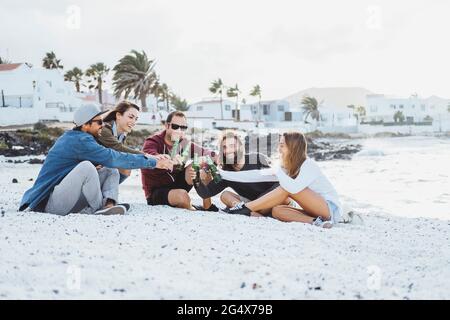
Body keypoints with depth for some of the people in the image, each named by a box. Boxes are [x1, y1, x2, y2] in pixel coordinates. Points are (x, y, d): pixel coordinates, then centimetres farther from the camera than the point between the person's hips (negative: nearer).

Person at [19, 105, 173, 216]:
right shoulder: (79, 141, -17)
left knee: (111, 171, 7)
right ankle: (99, 209, -14)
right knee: (86, 167, -32)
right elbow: (113, 158, -22)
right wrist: (153, 162, -18)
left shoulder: (72, 137, 13)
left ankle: (108, 204, -18)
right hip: (50, 202, -10)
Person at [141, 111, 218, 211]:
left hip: (176, 185, 6)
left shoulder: (183, 143, -2)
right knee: (182, 195, -35)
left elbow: (206, 153, -13)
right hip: (156, 192, -6)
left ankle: (207, 206, -5)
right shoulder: (153, 142, -17)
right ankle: (192, 210, -2)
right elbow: (149, 157, -41)